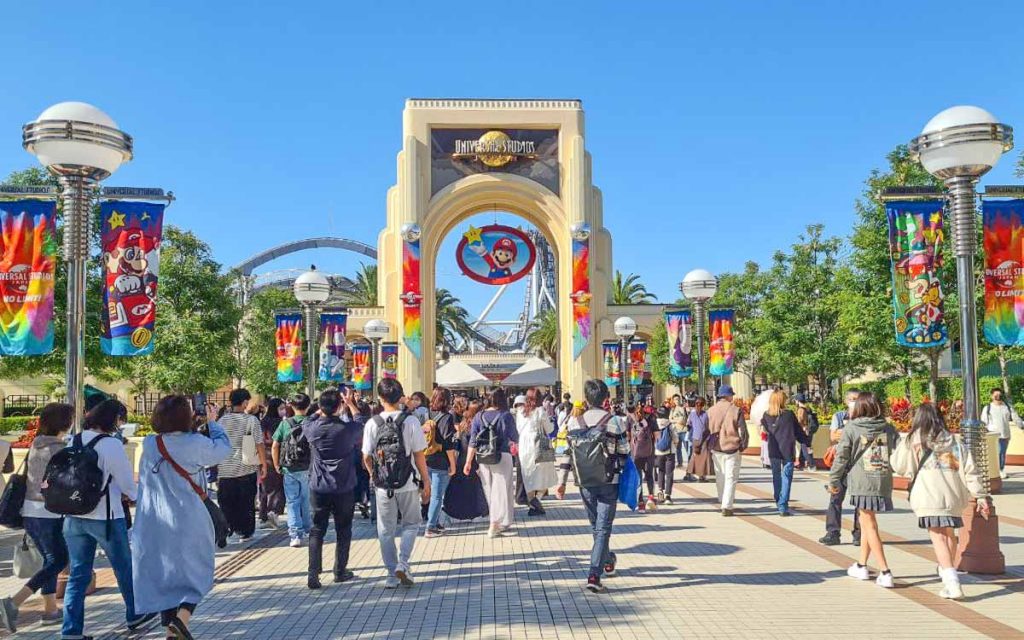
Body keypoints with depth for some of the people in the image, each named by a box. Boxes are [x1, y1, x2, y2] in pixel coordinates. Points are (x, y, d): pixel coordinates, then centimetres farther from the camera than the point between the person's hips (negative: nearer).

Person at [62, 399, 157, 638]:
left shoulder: (74, 441, 3)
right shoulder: (111, 444, -17)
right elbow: (127, 483, -11)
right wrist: (136, 496, 11)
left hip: (74, 517, 6)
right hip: (105, 517, -5)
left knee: (77, 574, 12)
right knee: (124, 568, 14)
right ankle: (134, 616, 31)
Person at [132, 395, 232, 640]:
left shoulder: (149, 444, -2)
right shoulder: (195, 443, -14)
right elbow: (224, 447, 0)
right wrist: (212, 422, 12)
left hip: (154, 524, 4)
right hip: (188, 522, -4)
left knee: (162, 574, 15)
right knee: (196, 571, 10)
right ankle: (182, 617, -11)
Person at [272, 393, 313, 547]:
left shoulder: (285, 423, -5)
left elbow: (274, 447, -2)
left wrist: (277, 466, 10)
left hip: (289, 469, 0)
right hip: (308, 468, 0)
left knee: (292, 501, 6)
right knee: (307, 500, 17)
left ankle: (295, 535, -2)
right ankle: (308, 528, 31)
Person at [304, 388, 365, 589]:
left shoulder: (312, 428, -10)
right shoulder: (347, 429, -15)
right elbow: (360, 423, 9)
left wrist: (323, 408, 22)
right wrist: (350, 403, 19)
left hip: (318, 488, 2)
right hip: (344, 488, -1)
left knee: (317, 531, 9)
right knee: (343, 531, 13)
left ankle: (313, 573, 0)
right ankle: (340, 571, 21)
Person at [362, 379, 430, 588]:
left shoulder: (372, 423, -5)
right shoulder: (410, 421, -9)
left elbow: (366, 457, -1)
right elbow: (419, 455, -7)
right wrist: (426, 483, 3)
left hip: (383, 485, 1)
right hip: (407, 484, -1)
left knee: (385, 531, 13)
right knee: (411, 524, 18)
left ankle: (392, 575, 16)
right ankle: (403, 564, 1)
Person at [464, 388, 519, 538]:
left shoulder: (479, 416, 2)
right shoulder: (506, 416, -7)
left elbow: (473, 441, 1)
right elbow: (515, 438, 0)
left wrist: (468, 462, 5)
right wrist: (512, 442, 23)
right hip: (502, 457, -4)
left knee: (489, 491, 14)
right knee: (500, 490, 3)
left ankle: (502, 523, 26)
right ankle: (494, 525, -2)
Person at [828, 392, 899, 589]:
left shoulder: (850, 428, -4)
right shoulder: (889, 429, 6)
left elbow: (841, 457, -2)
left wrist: (833, 481, 7)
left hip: (861, 483, -4)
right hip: (884, 482, 4)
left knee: (870, 526, 1)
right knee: (867, 522, 19)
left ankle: (885, 573, -4)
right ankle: (861, 566, 29)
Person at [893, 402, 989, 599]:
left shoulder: (912, 441, 1)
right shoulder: (953, 441, 10)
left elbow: (898, 466, 7)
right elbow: (969, 470, 5)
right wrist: (980, 496, 6)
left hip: (929, 497, -4)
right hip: (952, 494, 5)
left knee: (938, 537, -7)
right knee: (949, 534, 21)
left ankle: (953, 583, -19)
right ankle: (946, 571, 41)